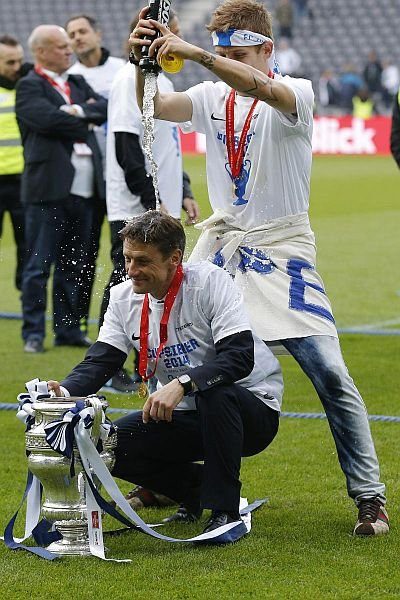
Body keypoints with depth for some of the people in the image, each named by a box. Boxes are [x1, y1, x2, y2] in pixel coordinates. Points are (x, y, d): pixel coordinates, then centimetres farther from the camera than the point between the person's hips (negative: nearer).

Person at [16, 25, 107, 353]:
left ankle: (68, 329, 19)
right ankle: (34, 333, 2)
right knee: (38, 266, -3)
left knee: (73, 265, 12)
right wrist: (85, 123, -4)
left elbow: (105, 108, 5)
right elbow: (49, 119, -18)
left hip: (82, 190, 7)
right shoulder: (29, 86, -3)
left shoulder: (78, 83, 19)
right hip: (48, 189, -7)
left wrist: (79, 111, -12)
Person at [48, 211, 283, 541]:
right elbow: (101, 361, -6)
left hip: (253, 410, -6)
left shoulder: (210, 281, -19)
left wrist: (182, 385, -42)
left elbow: (240, 357, -29)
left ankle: (225, 510, -23)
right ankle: (198, 489, 9)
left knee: (215, 392, -38)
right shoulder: (124, 297, 0)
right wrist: (65, 391, -27)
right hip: (188, 418, 6)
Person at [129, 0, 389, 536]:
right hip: (221, 245, 5)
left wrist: (193, 53, -45)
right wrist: (142, 63, -31)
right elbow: (155, 108, -11)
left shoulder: (296, 94, -10)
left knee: (328, 372, -11)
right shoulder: (212, 97, 5)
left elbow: (260, 88, -33)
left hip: (282, 250, -5)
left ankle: (370, 496, -3)